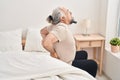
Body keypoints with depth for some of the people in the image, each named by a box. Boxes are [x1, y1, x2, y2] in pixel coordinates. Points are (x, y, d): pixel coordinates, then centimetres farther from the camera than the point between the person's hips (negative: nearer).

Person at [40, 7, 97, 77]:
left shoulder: (56, 25, -5)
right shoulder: (62, 28, -32)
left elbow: (42, 31, 12)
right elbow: (46, 43, -46)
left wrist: (55, 45, 5)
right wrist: (53, 53, -25)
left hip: (64, 59, 9)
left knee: (84, 53, 29)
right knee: (93, 65, 6)